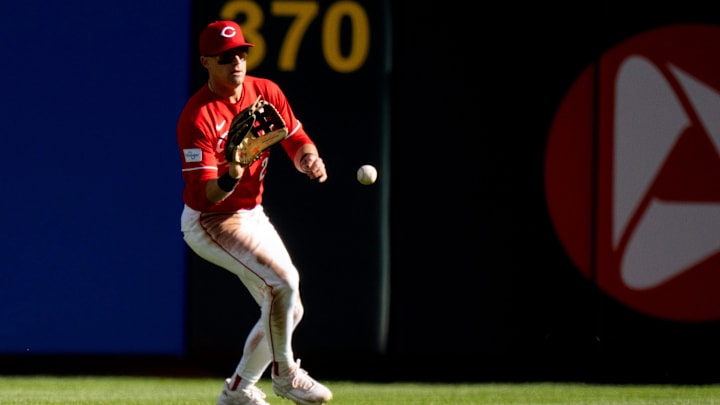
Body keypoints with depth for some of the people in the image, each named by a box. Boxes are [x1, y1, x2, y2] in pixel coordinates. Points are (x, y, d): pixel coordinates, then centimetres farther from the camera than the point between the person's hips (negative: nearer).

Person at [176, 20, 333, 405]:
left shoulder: (266, 93, -3)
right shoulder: (197, 117, -23)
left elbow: (297, 140, 2)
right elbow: (206, 195, -27)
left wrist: (308, 158, -21)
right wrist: (231, 176, -48)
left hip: (252, 214, 8)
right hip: (209, 221, -8)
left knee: (288, 310, 10)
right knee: (282, 280, -26)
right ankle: (284, 373, -9)